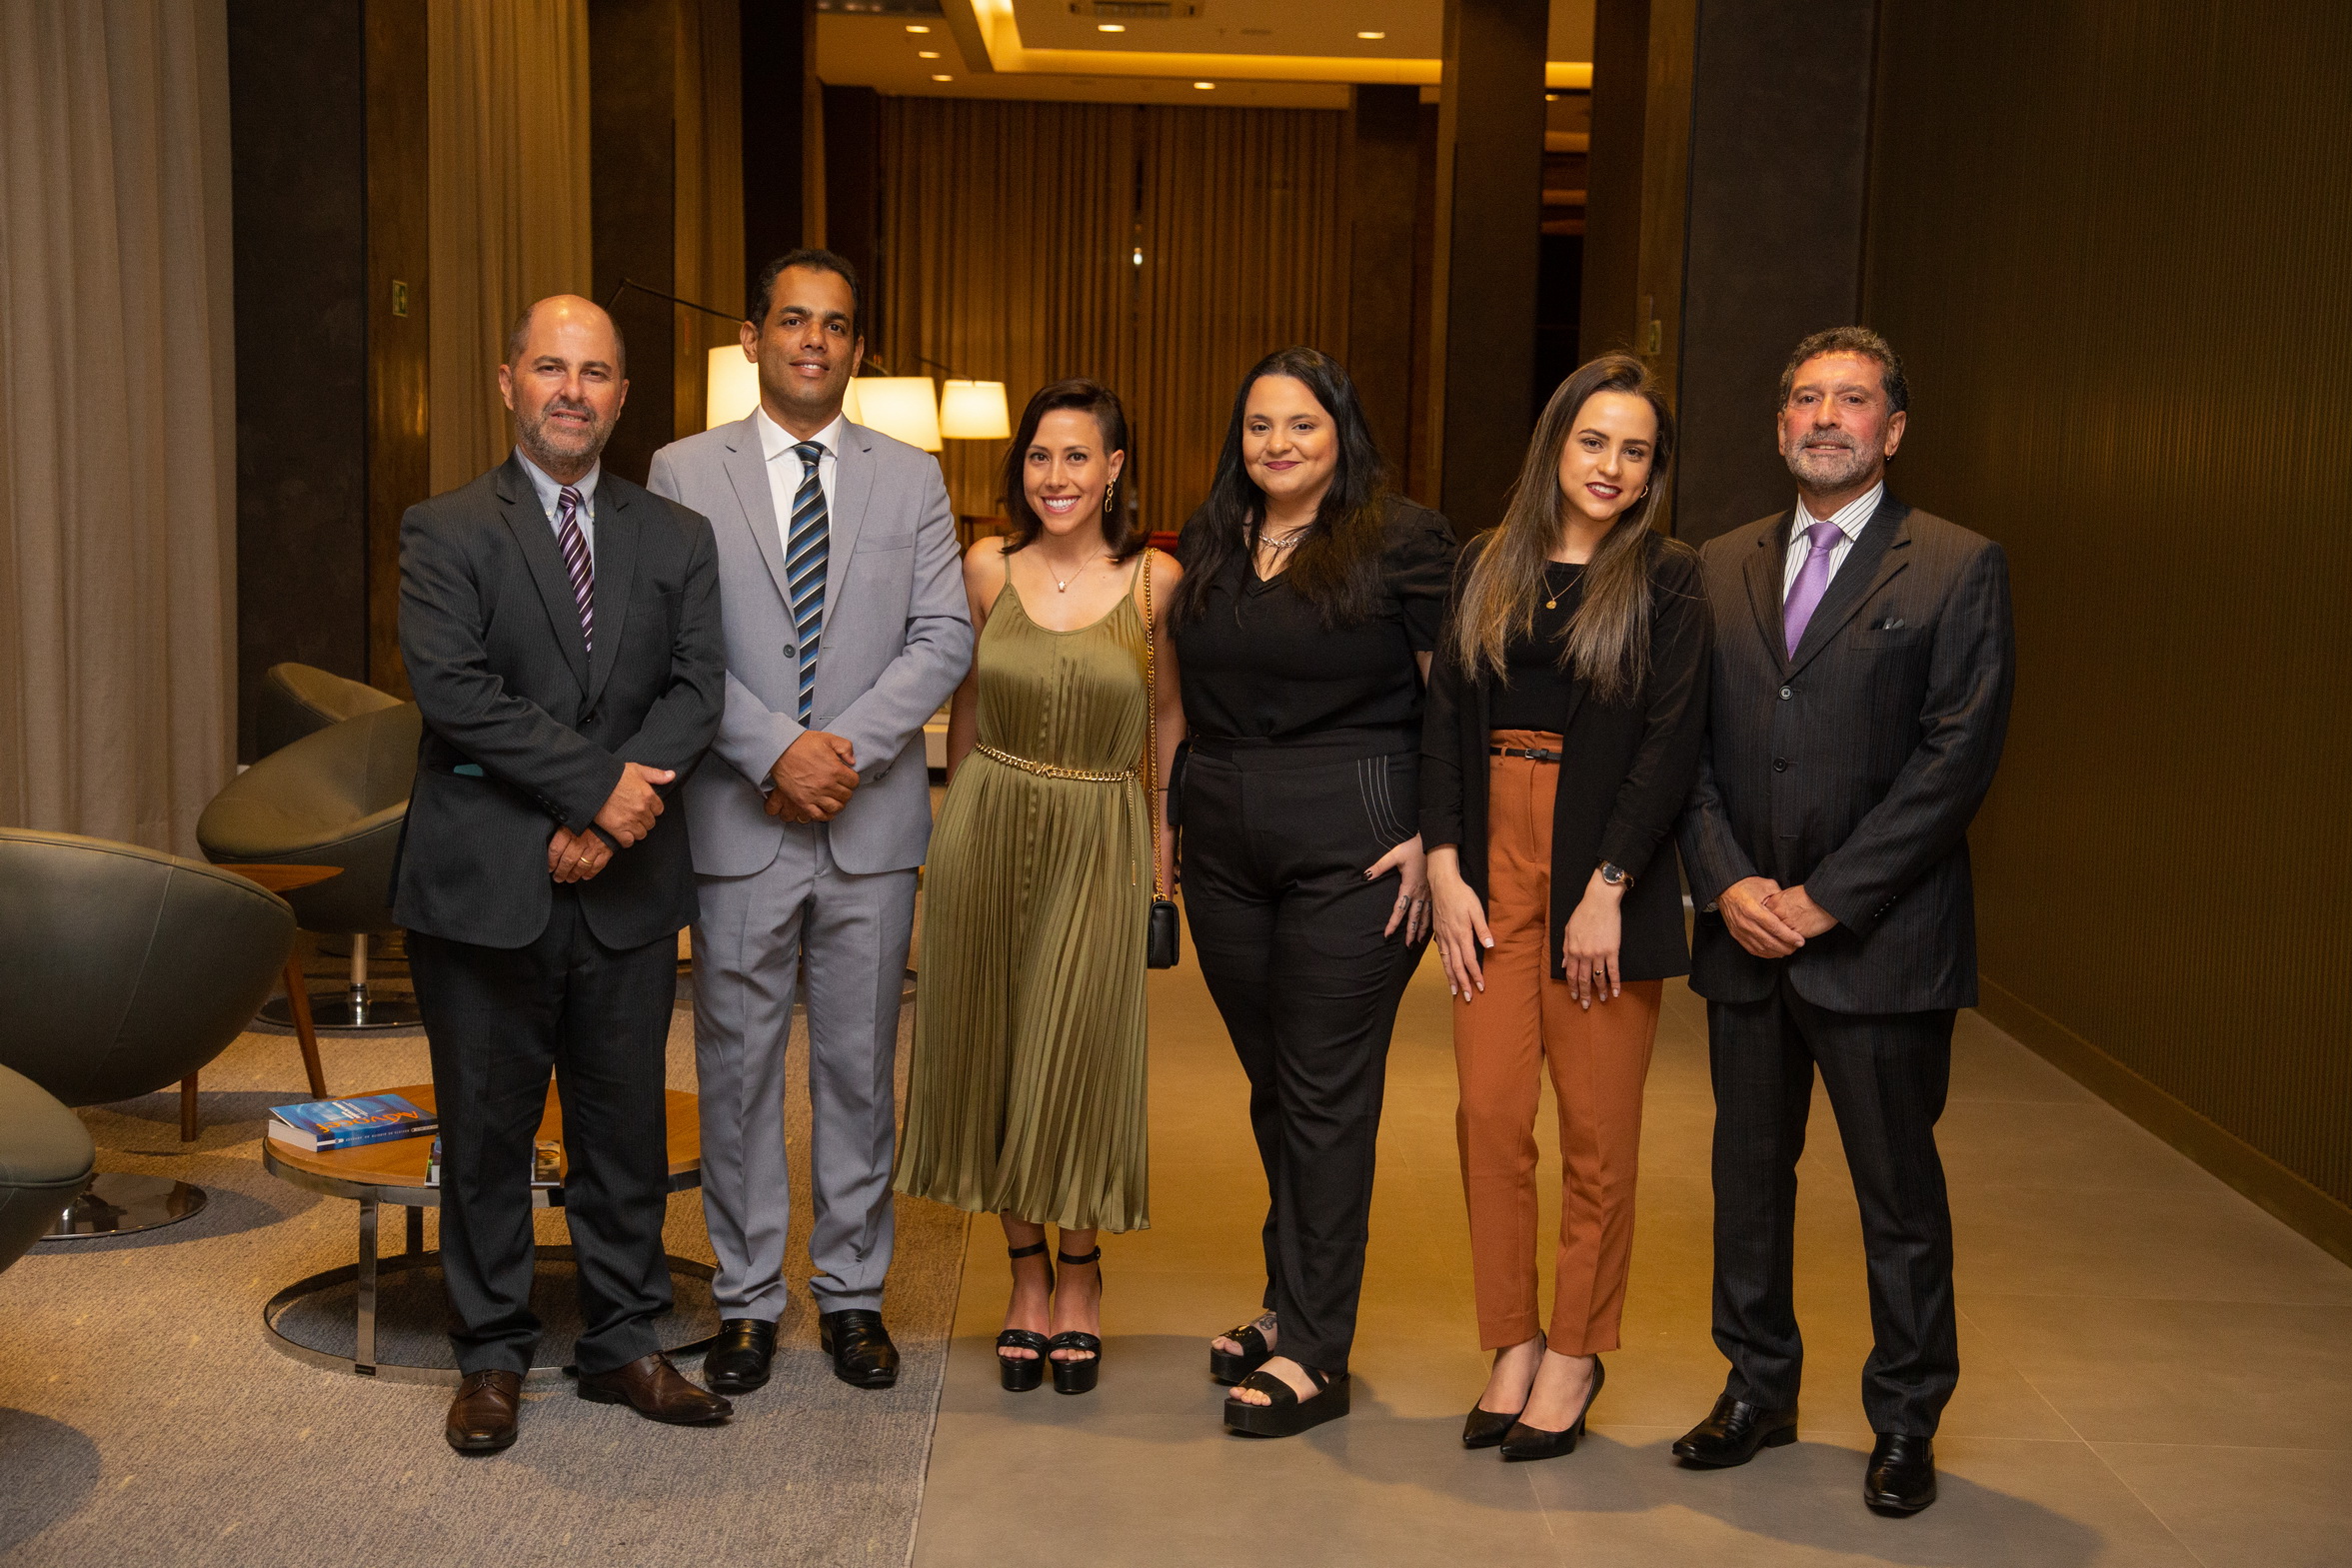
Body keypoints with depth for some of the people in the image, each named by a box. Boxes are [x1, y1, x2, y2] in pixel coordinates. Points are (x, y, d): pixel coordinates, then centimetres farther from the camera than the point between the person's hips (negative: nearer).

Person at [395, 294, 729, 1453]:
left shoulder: (676, 539, 10)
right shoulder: (445, 532, 1)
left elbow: (696, 690, -1)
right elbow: (452, 687, -13)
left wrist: (603, 821, -14)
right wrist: (599, 780, -18)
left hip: (626, 887, 3)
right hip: (483, 882, -2)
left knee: (625, 1125, 10)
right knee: (487, 1128, 7)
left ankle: (622, 1344, 23)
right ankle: (492, 1356, 21)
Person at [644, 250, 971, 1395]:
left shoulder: (911, 478, 8)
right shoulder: (684, 472, 3)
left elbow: (943, 639, 0)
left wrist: (850, 747, -13)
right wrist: (777, 749, -16)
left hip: (871, 822, 1)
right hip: (738, 821, -1)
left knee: (859, 1070, 9)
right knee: (737, 1070, 6)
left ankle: (853, 1292, 22)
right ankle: (747, 1300, 20)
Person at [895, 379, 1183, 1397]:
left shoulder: (1154, 579, -3)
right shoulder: (987, 568, 2)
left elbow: (1170, 716, 5)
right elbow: (967, 707, 12)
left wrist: (1167, 848, 3)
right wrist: (963, 822, 13)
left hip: (1099, 843, -2)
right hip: (987, 830, 2)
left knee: (1080, 1062, 2)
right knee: (995, 1055, 8)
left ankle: (1079, 1277, 25)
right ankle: (1026, 1276, 25)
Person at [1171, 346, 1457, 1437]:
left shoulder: (1403, 541, -5)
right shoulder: (1207, 547, 13)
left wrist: (1433, 835, -14)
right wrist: (1172, 821, 14)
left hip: (1353, 847, -6)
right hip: (1223, 847, 6)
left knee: (1325, 1093, -2)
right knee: (1271, 1082, 13)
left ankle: (1314, 1352, 5)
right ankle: (1291, 1305, 27)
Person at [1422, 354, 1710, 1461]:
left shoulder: (1666, 580, -1)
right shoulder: (1488, 567, 10)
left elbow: (1671, 745, -8)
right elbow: (1444, 718, 7)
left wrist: (1607, 890, -14)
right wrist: (1444, 867, -3)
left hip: (1606, 875, -3)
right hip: (1492, 871, 3)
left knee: (1597, 1131, 4)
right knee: (1490, 1114, 3)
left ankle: (1575, 1355, 19)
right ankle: (1513, 1346, 18)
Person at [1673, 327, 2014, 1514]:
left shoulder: (1958, 569, -3)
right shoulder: (1721, 569, 10)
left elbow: (1957, 758, -10)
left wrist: (1825, 899, -14)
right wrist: (1727, 882, -7)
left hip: (1881, 943, -4)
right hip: (1744, 934, 4)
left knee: (1898, 1190, 6)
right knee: (1749, 1171, 14)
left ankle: (1905, 1423, 22)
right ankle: (1758, 1388, 30)